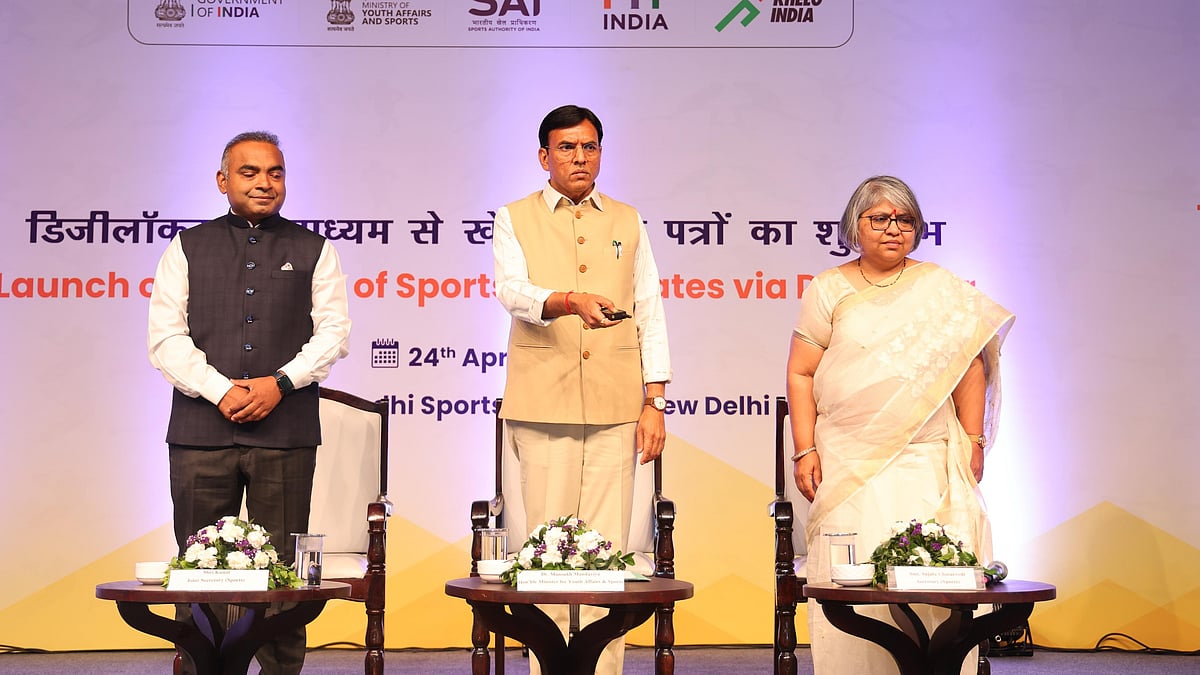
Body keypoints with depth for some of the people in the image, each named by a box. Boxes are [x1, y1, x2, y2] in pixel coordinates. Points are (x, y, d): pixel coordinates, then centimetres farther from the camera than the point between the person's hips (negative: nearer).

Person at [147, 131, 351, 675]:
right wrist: (220, 390, -9)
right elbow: (166, 337, 4)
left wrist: (280, 383, -9)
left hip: (286, 430, 0)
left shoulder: (312, 250, 13)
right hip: (201, 426, 1)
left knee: (283, 565, 0)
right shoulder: (188, 248, 12)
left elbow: (334, 331, 5)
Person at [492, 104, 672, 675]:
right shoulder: (515, 220, 9)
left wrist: (655, 402, 4)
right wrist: (570, 300, -30)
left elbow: (649, 313, 13)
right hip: (543, 404, -1)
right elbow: (511, 290, -10)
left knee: (607, 545, -1)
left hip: (615, 407, 2)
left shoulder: (628, 222, 16)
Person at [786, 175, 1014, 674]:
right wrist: (805, 451, -1)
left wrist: (973, 440, 2)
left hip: (929, 463, 1)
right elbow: (801, 374, 7)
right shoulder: (828, 290, 9)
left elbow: (970, 365, 10)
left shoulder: (941, 288, 12)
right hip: (850, 461, 0)